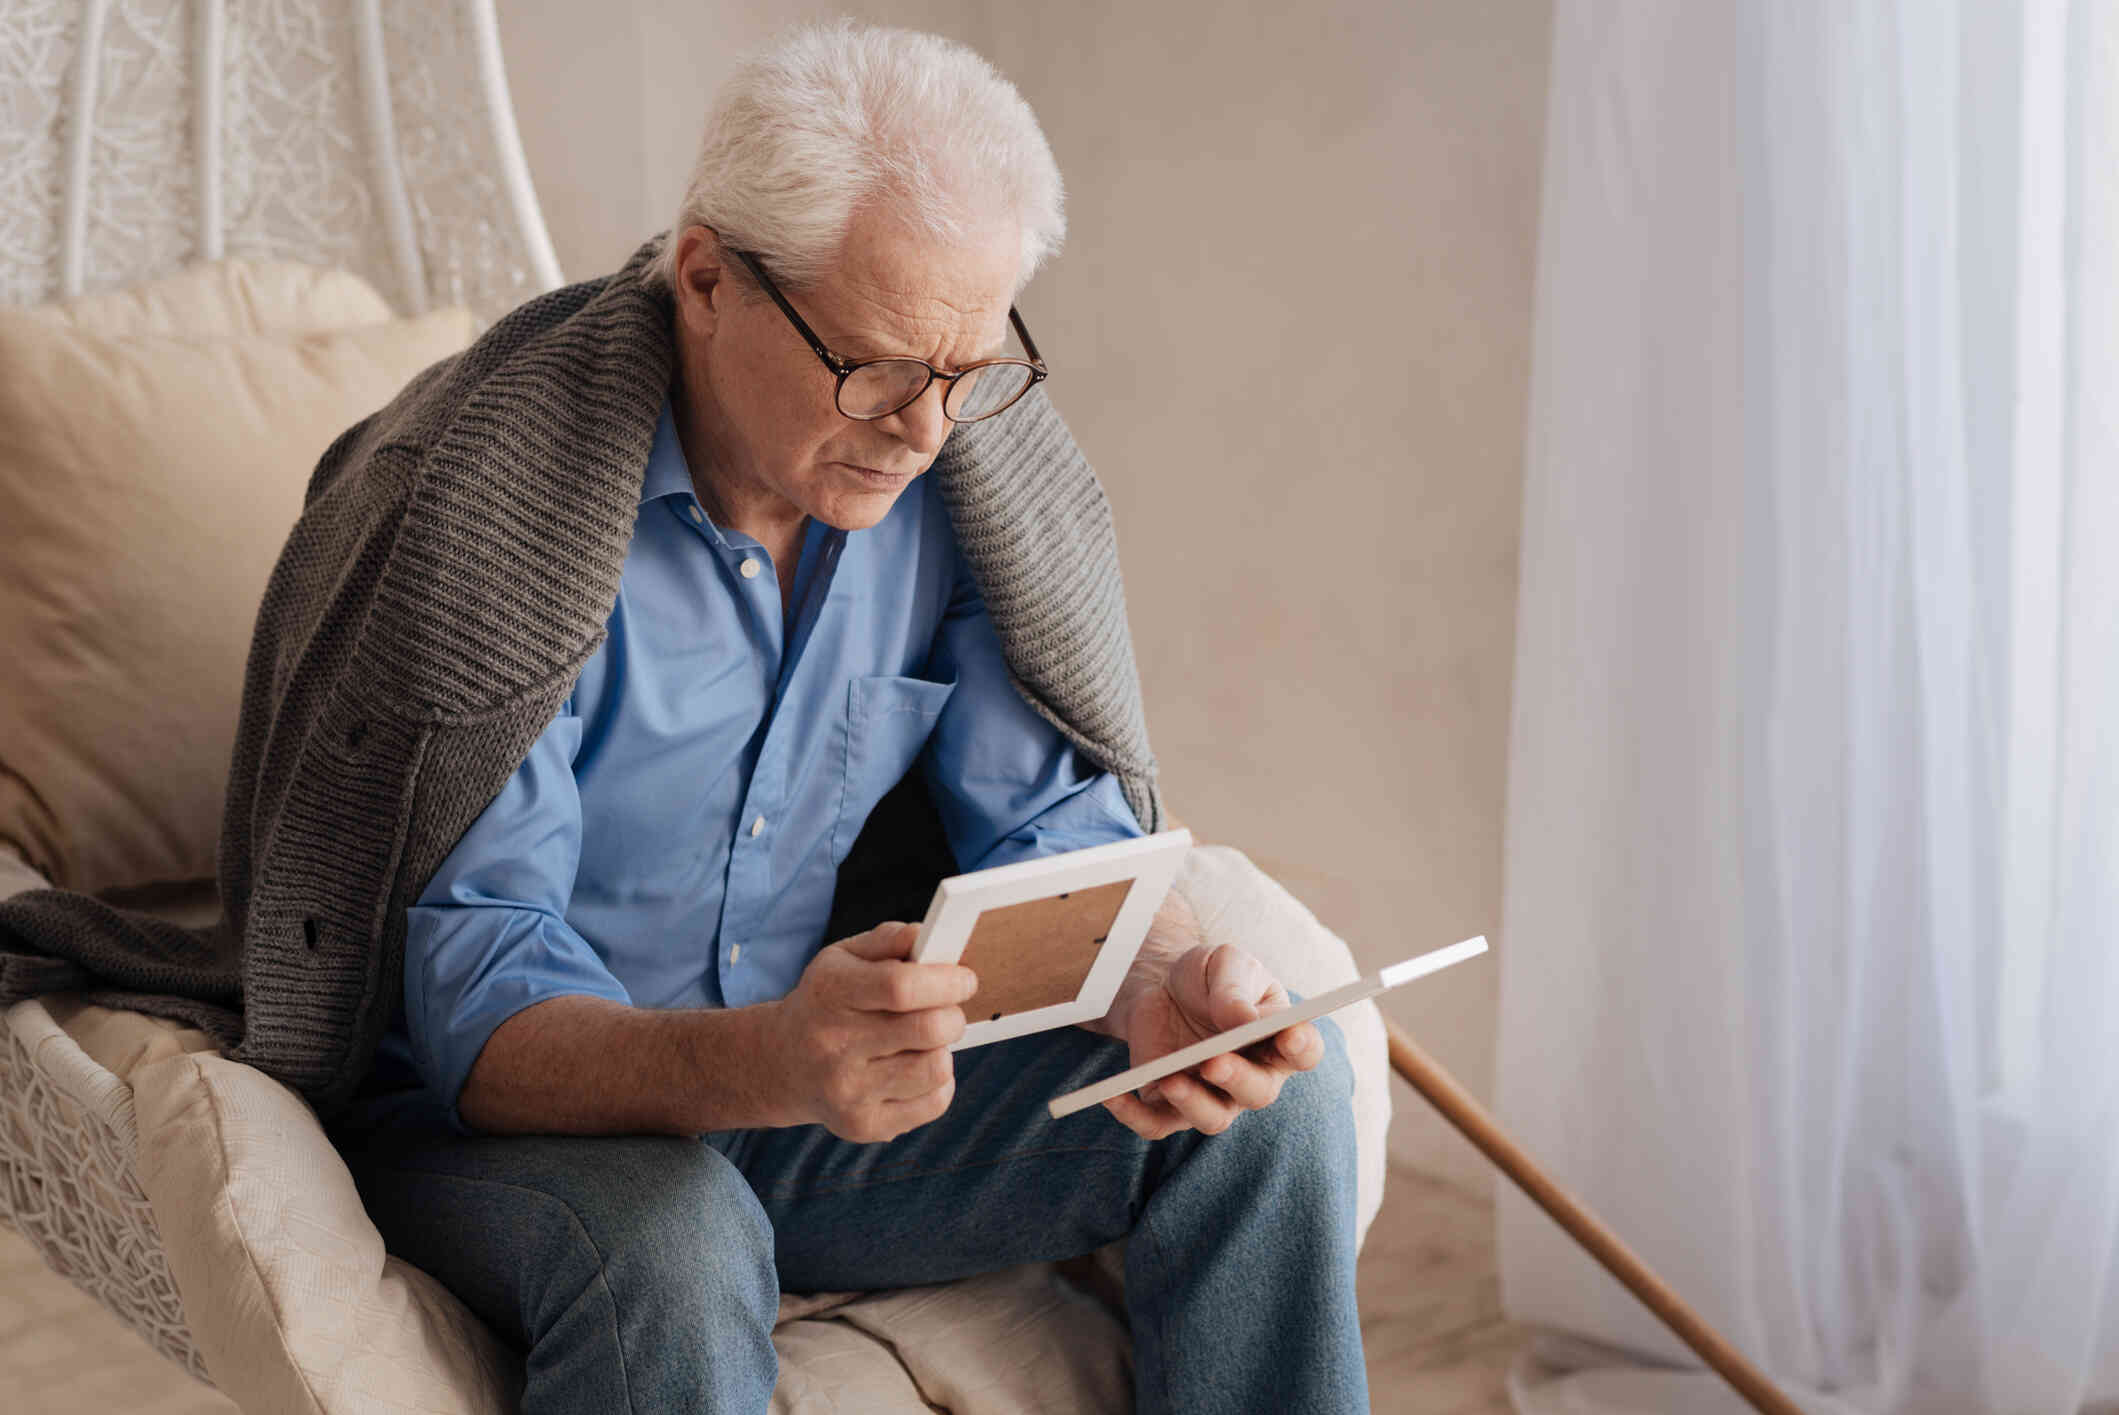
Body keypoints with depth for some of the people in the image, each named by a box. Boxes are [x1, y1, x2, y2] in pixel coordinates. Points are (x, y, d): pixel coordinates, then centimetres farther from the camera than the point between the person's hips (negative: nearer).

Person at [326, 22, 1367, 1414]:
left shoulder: (948, 487, -5)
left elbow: (1050, 824, -2)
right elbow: (480, 1022, -27)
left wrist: (1157, 981, -26)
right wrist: (773, 1063, -48)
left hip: (793, 1093, 5)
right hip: (488, 1127, -5)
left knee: (1266, 1099, -11)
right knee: (672, 1251, -38)